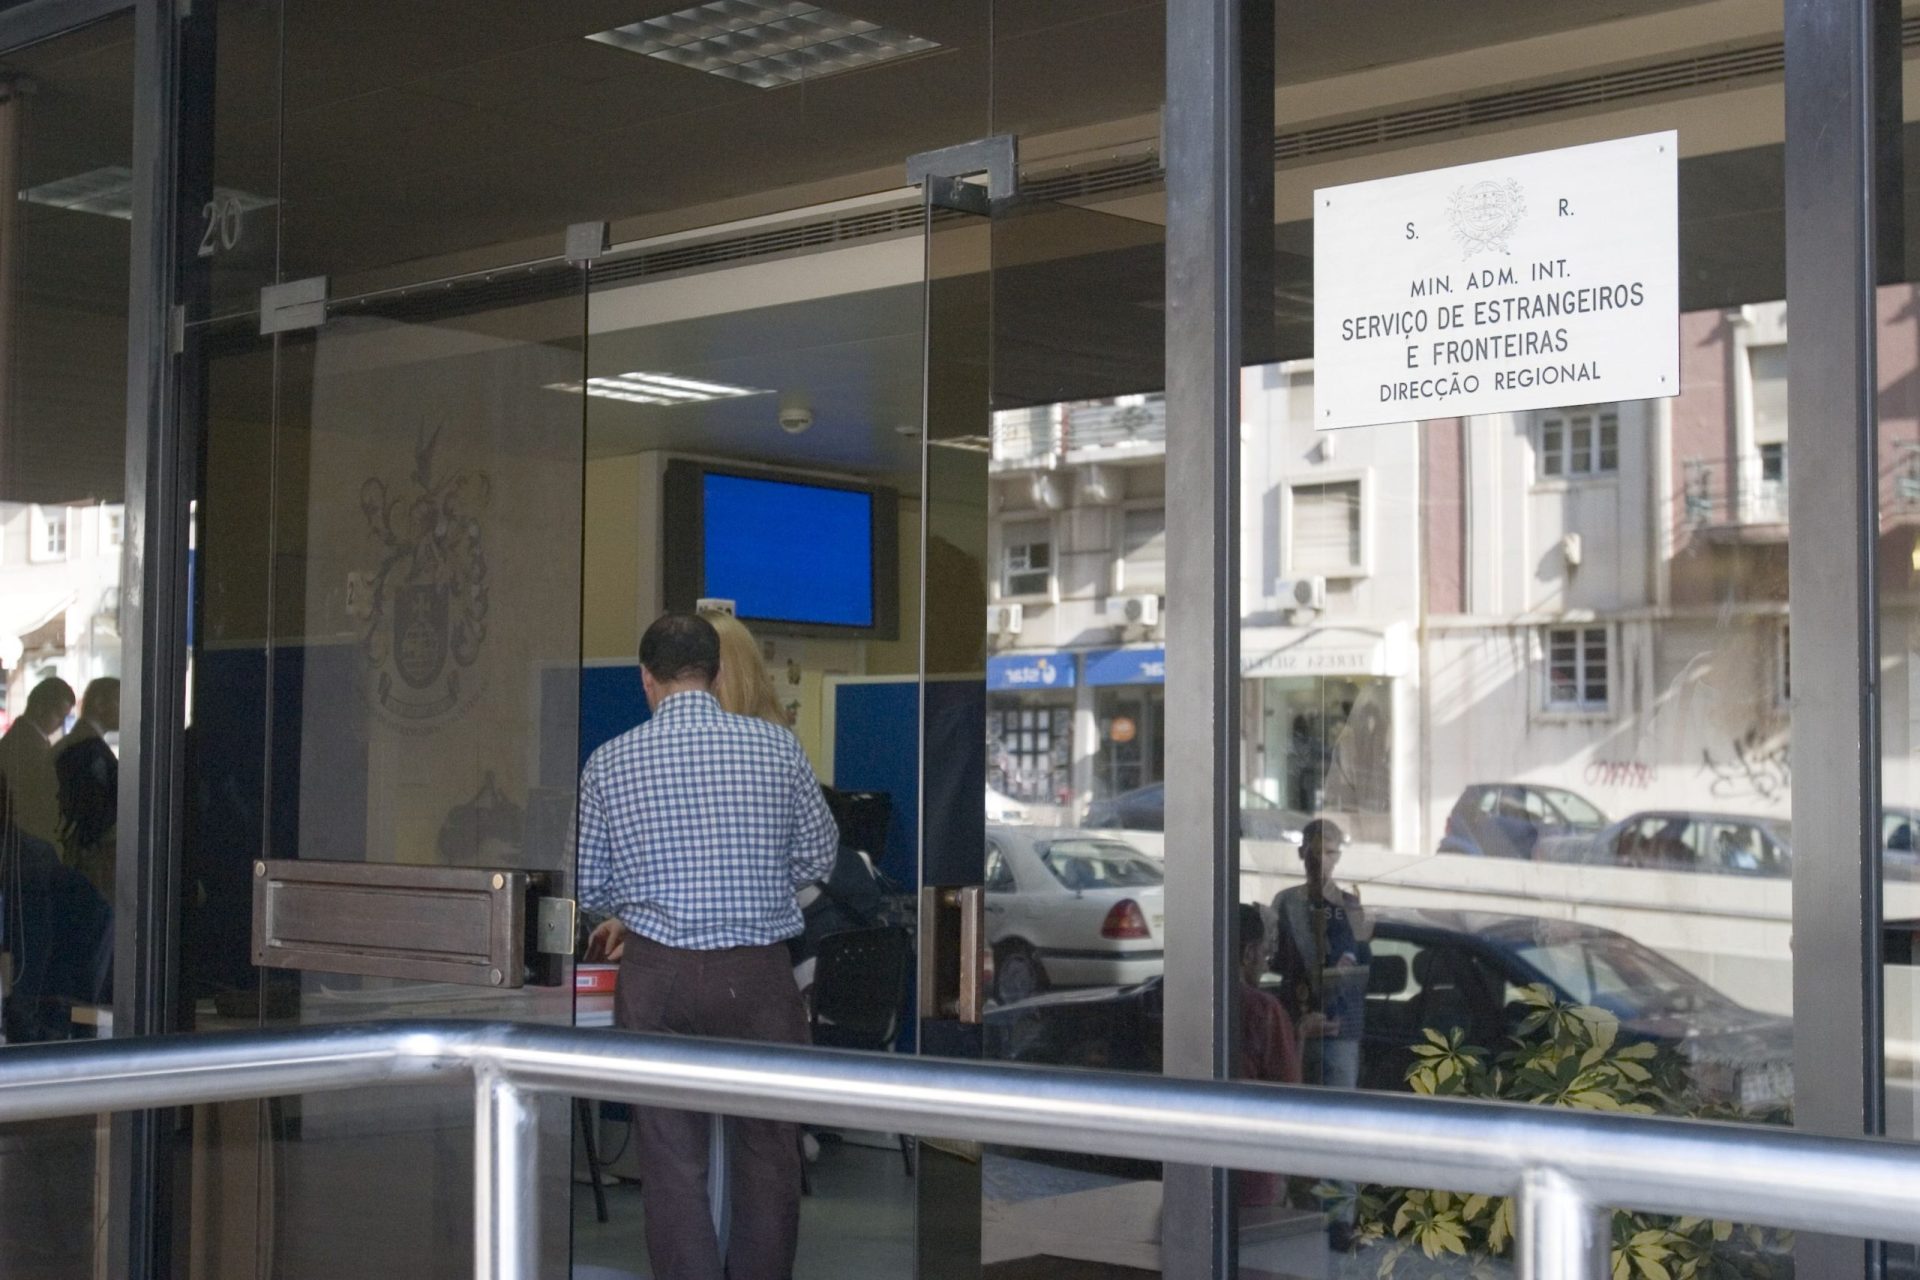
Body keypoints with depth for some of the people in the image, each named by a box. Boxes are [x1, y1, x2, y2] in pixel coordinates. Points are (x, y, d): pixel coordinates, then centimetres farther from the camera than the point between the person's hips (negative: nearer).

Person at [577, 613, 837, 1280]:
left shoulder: (611, 761, -2)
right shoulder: (777, 747, -2)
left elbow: (587, 885, 5)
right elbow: (818, 856, 9)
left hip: (657, 974, 0)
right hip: (757, 973, 0)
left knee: (673, 1159, 7)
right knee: (767, 1153, 13)